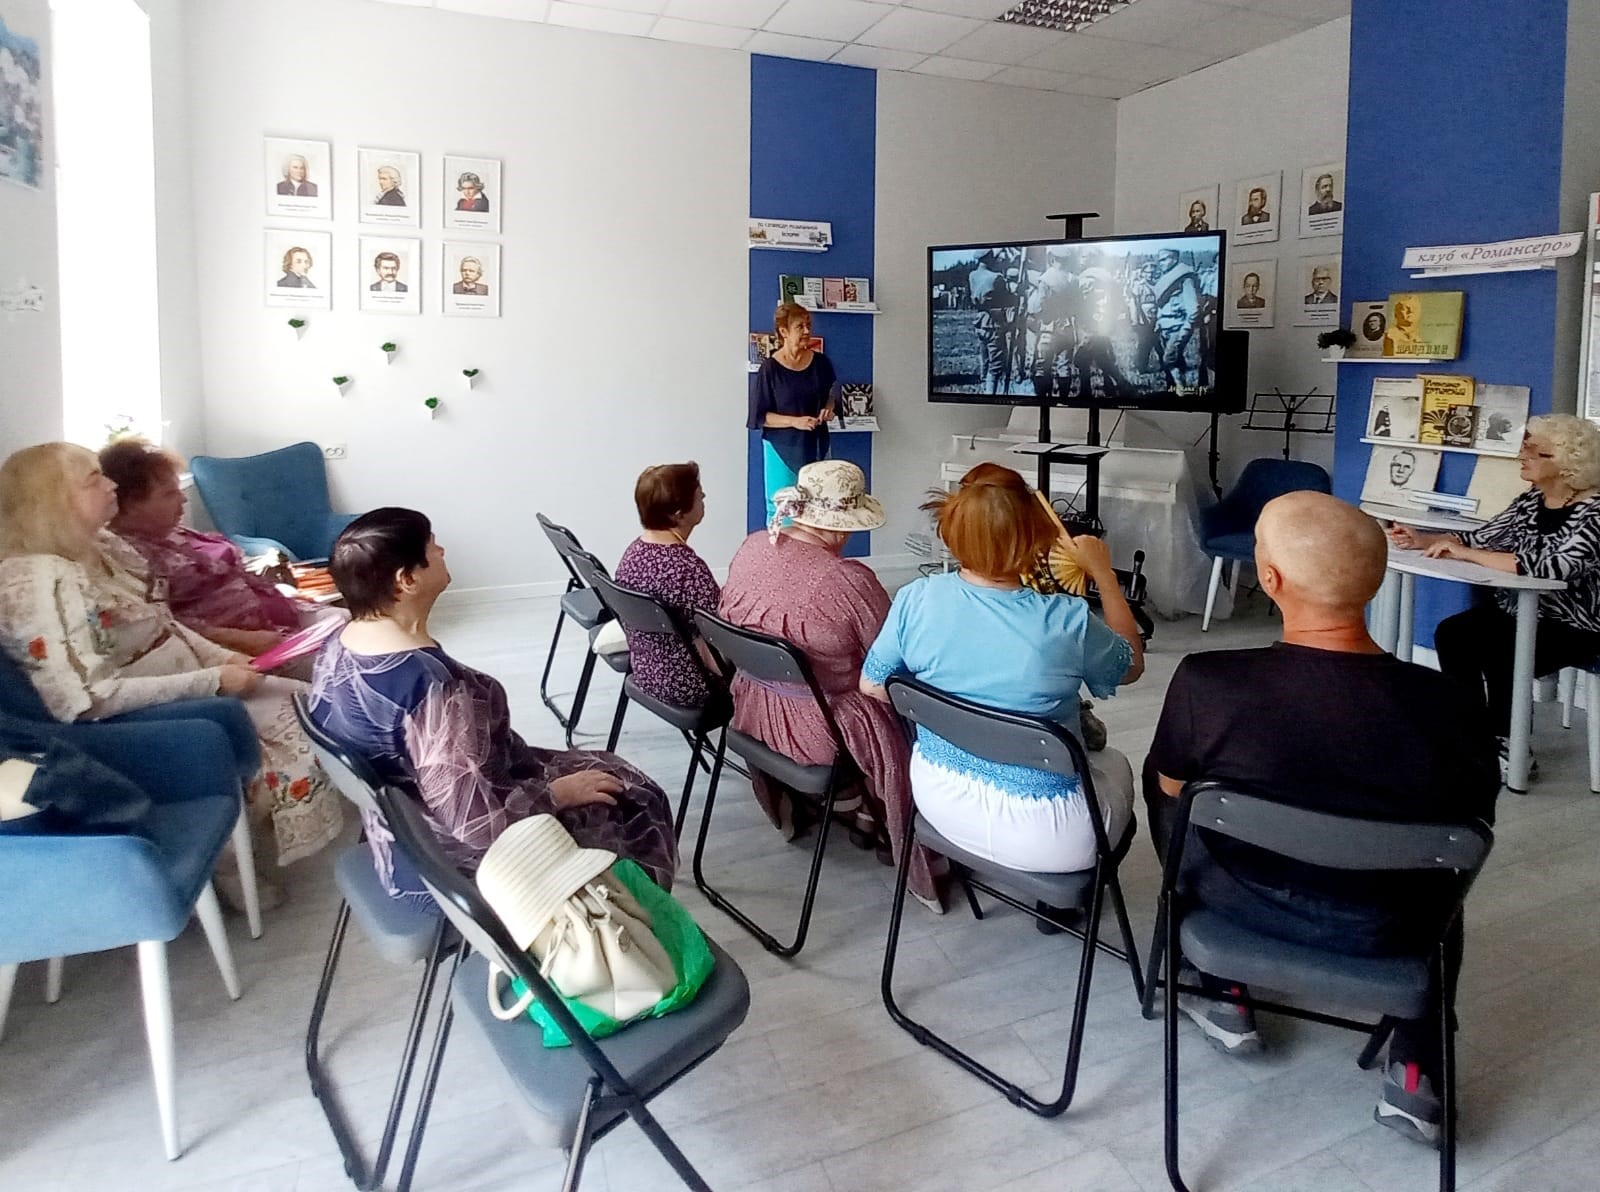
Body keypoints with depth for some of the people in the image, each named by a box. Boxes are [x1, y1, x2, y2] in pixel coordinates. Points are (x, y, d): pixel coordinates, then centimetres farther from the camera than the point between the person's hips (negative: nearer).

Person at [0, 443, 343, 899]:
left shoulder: (102, 547, 2)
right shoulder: (41, 581, -26)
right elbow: (91, 700, -29)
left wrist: (220, 657, -4)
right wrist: (212, 681, -27)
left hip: (183, 692, 9)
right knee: (287, 726, -10)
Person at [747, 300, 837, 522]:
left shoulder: (821, 363, 1)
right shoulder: (770, 368, -10)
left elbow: (832, 394, 19)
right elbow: (759, 416, -9)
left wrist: (829, 409, -3)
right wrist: (794, 421, -20)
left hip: (816, 446, 4)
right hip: (782, 449, -3)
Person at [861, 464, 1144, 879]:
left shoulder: (916, 599, -17)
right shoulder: (1067, 622, -24)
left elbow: (872, 684, 1)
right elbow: (1131, 664, -1)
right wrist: (1103, 573, 5)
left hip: (940, 801, 4)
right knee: (1114, 764, 31)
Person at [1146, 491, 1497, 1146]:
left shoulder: (1207, 682, -26)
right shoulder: (1451, 705, -22)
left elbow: (1171, 786, -6)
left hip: (1241, 908, -1)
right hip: (1383, 935, 2)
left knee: (1159, 781, 26)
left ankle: (1225, 1000, 33)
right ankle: (1416, 1072, 27)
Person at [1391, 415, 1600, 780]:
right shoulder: (1531, 500, 3)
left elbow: (1549, 566, -34)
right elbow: (1483, 537, 5)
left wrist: (1466, 554, -32)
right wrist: (1424, 540, -10)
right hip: (1520, 610, 8)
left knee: (1500, 655, -27)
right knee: (1451, 634, -10)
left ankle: (1507, 748, -3)